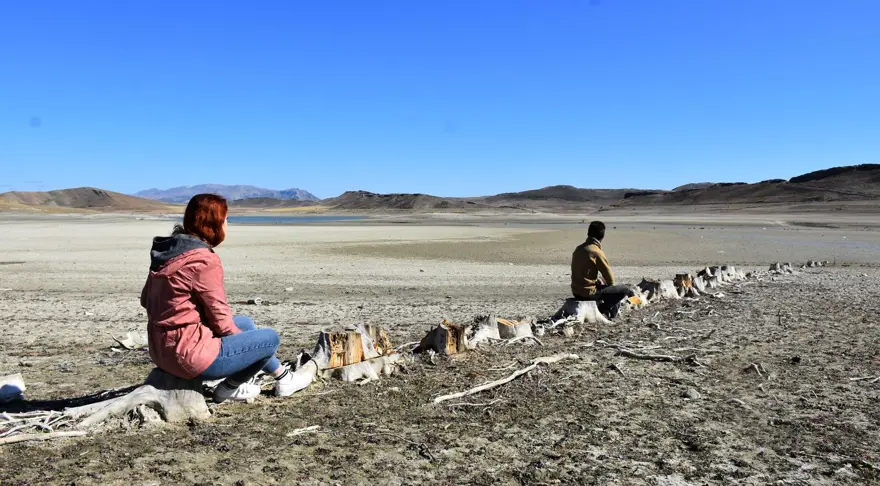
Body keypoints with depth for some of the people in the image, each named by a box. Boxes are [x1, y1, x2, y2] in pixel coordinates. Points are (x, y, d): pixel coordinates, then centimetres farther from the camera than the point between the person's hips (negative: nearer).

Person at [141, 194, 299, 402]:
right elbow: (220, 317, -15)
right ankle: (229, 388, 10)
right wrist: (240, 336, 4)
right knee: (270, 338, 3)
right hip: (189, 355, -9)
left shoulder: (168, 250, 5)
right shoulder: (204, 260, -21)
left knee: (245, 323, 24)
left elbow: (146, 299, 12)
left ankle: (282, 375, 31)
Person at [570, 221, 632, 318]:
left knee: (601, 283, 36)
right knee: (624, 290, 0)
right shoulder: (597, 252, -17)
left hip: (576, 291, 8)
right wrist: (611, 285, 12)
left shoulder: (579, 248, 6)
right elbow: (608, 274, -8)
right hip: (588, 293, -8)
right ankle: (601, 308, 1)